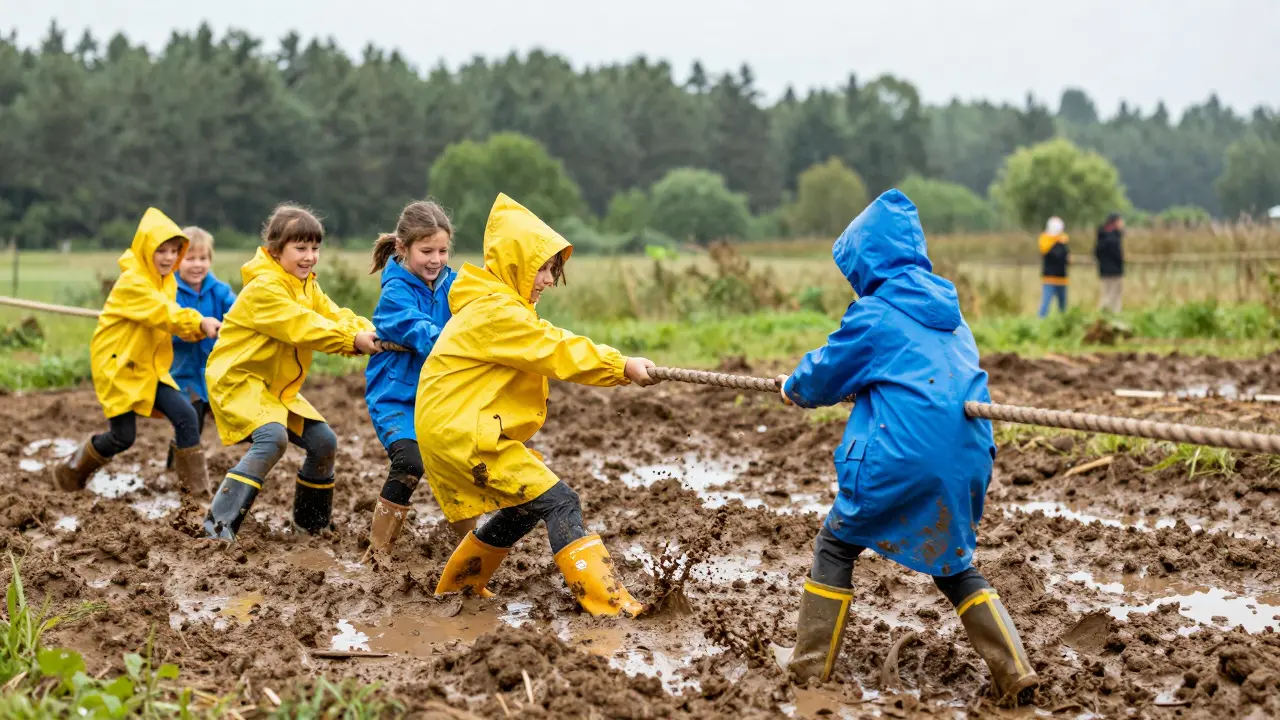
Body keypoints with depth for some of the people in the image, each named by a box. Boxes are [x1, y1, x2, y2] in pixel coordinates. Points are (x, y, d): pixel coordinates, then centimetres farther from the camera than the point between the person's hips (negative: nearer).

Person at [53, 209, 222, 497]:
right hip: (118, 366, -7)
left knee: (185, 415, -9)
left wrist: (200, 328, -18)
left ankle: (195, 485, -2)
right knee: (123, 437, -3)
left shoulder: (167, 282, 8)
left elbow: (171, 320, 1)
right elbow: (162, 314, -31)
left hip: (149, 368, 7)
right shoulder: (132, 283, -19)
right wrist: (199, 321, -42)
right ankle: (71, 471, 23)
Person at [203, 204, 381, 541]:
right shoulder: (263, 288, -20)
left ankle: (311, 522, 26)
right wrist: (353, 340, -33)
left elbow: (334, 315, -2)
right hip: (237, 381, -10)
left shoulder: (307, 286, 11)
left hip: (277, 387, 10)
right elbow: (303, 327, -29)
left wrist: (369, 332, -22)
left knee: (323, 442, 8)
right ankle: (220, 523, -32)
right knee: (274, 437, -32)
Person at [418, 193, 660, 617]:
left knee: (524, 507, 22)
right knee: (558, 503, -14)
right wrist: (623, 367, -11)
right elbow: (558, 353, -17)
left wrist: (620, 367, 6)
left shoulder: (503, 305, 17)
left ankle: (459, 582, 36)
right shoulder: (497, 312, -17)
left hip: (454, 429, 11)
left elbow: (552, 344, 15)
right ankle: (608, 603, -18)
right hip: (463, 434, -11)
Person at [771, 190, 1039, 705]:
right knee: (955, 562, 19)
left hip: (899, 460, -6)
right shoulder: (950, 314, 14)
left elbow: (826, 373, 6)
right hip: (965, 463, 6)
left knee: (836, 546, 13)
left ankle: (810, 662, 18)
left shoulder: (874, 315, -6)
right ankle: (1014, 669, 8)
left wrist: (793, 387, 28)